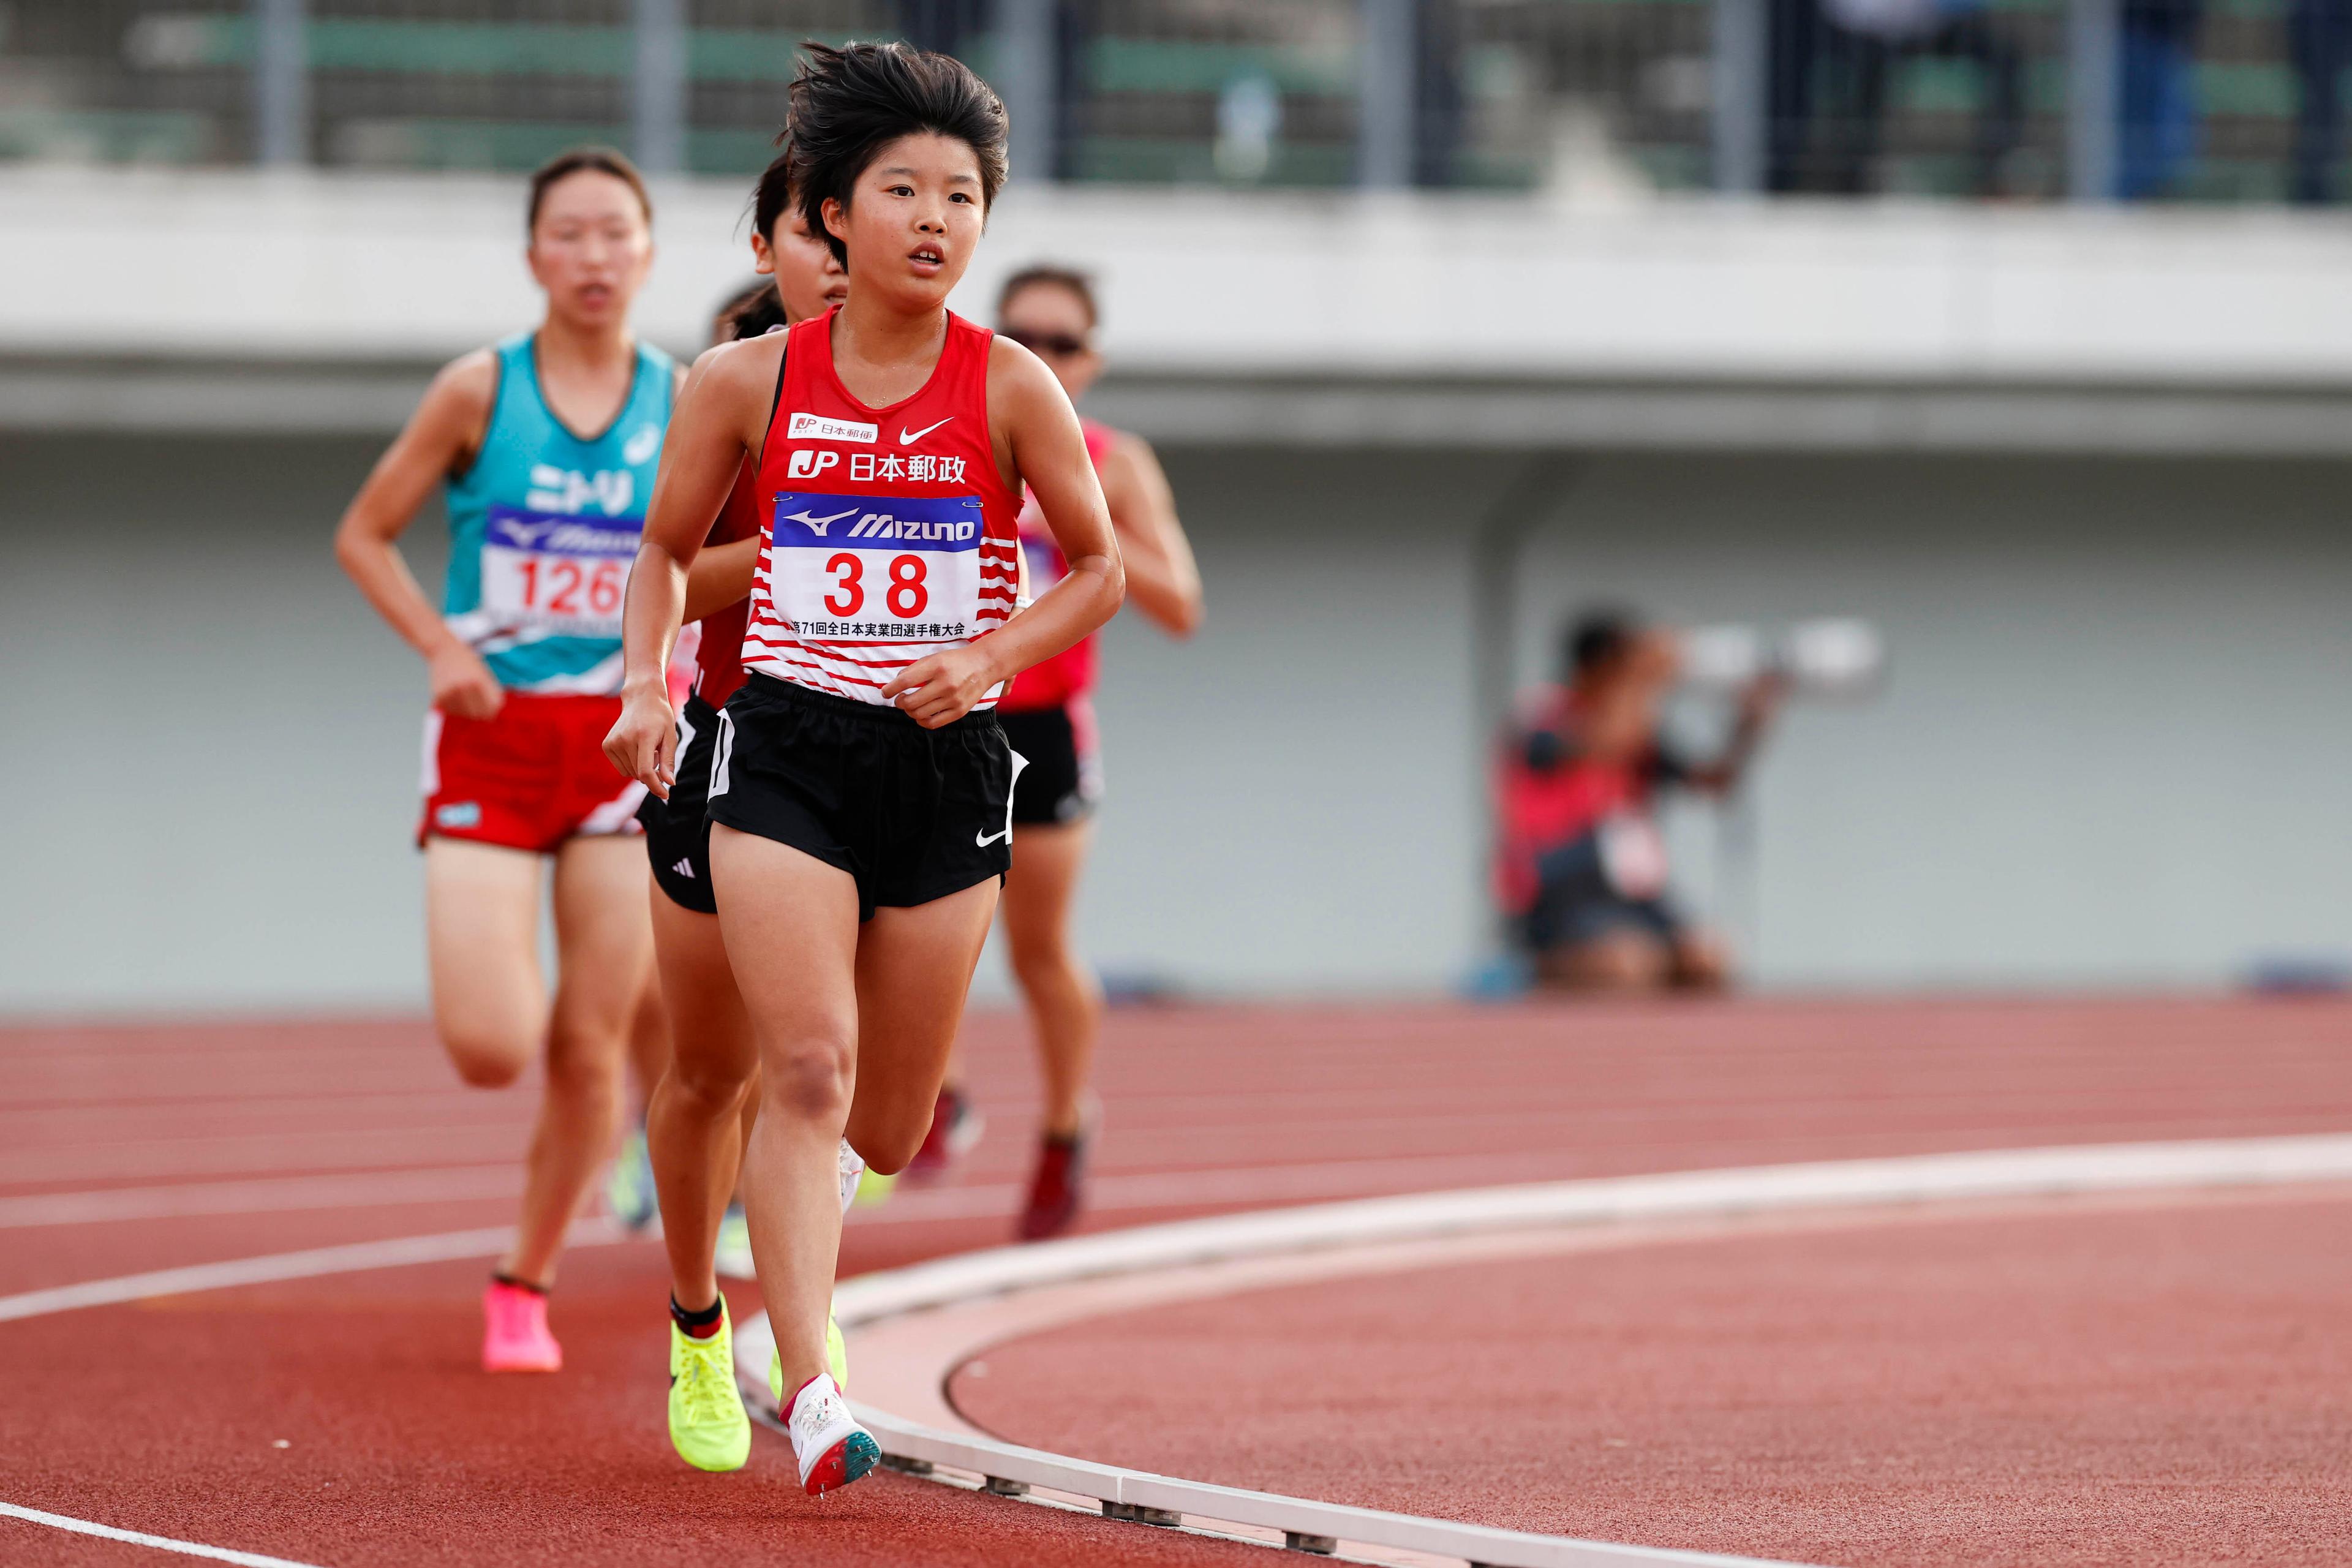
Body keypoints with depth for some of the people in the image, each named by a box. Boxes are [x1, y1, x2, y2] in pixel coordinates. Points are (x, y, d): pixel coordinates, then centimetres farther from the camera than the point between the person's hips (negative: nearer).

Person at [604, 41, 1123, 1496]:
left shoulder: (1009, 386, -2)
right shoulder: (750, 381, 0)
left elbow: (1100, 571, 7)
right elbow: (667, 551, 14)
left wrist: (988, 658, -9)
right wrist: (648, 690, -2)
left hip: (950, 769, 1)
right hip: (786, 751, -1)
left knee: (888, 1128, 8)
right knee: (807, 1068, -18)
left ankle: (806, 1183, 45)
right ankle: (810, 1390, -20)